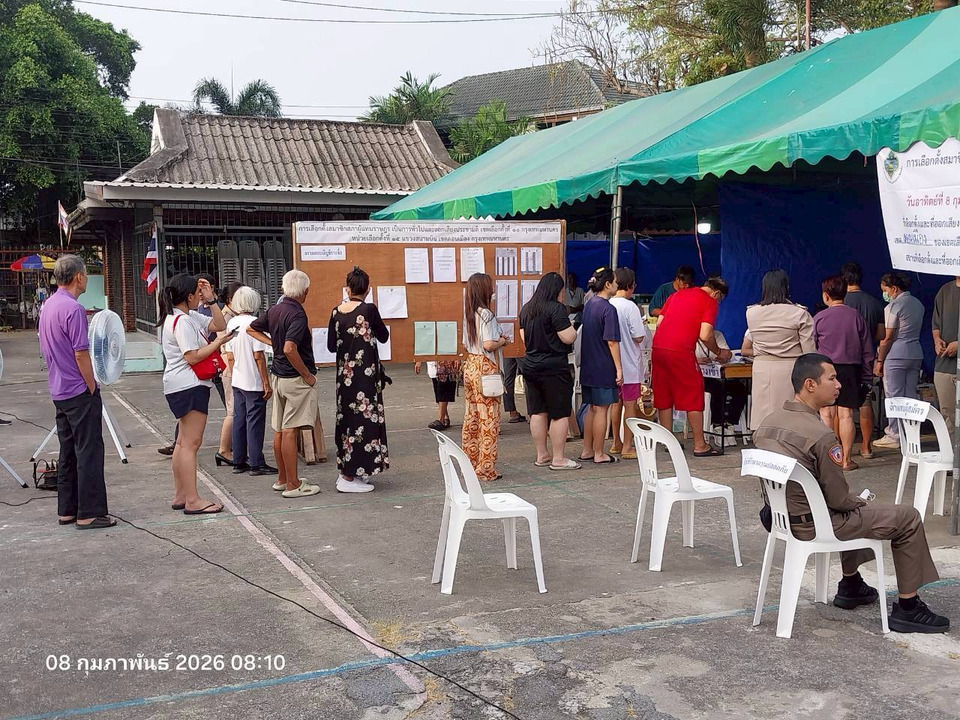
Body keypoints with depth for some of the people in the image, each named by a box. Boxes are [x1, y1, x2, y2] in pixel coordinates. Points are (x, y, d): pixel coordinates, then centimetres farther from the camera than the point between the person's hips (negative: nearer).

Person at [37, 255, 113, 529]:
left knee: (68, 452, 14)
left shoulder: (47, 306, 11)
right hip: (79, 392, -9)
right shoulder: (73, 308, -18)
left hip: (59, 391, 9)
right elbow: (81, 354, -20)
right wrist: (92, 388, -11)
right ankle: (90, 513, -3)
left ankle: (67, 510, 19)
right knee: (89, 452, -5)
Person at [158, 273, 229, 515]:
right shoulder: (181, 321, -16)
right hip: (189, 386, -11)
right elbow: (193, 357, -20)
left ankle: (180, 496, 20)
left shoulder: (190, 316, 14)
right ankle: (192, 501, -8)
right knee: (190, 443, -10)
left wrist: (211, 300, 8)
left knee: (184, 442, 14)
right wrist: (218, 342, -12)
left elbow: (219, 325, 17)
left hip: (183, 386, 11)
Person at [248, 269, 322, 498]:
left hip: (277, 376, 9)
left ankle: (282, 478, 25)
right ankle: (293, 485, -1)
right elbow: (290, 349, -29)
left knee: (279, 430, 14)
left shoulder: (274, 310, 7)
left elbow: (251, 329, 22)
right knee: (290, 431, -6)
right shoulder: (297, 314, -18)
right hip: (295, 379, -9)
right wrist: (307, 375, -18)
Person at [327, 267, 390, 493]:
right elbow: (383, 336, 0)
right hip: (365, 372, -6)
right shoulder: (368, 309, -13)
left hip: (344, 373, 6)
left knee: (347, 417, 15)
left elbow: (331, 346, 8)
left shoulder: (337, 312, 1)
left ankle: (347, 470, 22)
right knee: (363, 418, 0)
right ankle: (349, 477, 1)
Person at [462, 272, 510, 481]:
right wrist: (502, 341, -3)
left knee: (471, 417, 13)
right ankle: (486, 468, 0)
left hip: (470, 365, 9)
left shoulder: (469, 314, 10)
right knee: (488, 418, -3)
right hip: (485, 368, -9)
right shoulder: (486, 315, -15)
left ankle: (470, 464, 20)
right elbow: (489, 345, -22)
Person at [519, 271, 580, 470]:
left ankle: (541, 455, 20)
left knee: (538, 412, 13)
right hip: (554, 368, -8)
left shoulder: (526, 309, 10)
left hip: (530, 365, 8)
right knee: (560, 414, 0)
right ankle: (558, 459, 3)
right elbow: (568, 338, -17)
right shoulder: (556, 308, -14)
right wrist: (571, 326, 2)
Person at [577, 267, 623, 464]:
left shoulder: (589, 304, 9)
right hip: (603, 367, -8)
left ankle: (587, 450, 21)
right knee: (601, 409, 0)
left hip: (588, 366, 8)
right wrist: (618, 368, -15)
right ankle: (599, 454, 6)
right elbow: (612, 341, -19)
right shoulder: (608, 309, -16)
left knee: (592, 408, 16)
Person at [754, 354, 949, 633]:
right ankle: (907, 608, 13)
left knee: (856, 508, 35)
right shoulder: (820, 435, -26)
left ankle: (851, 586, 43)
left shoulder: (767, 423, -1)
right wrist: (859, 501, 4)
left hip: (782, 515, 9)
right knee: (908, 518, 4)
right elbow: (839, 499, -20)